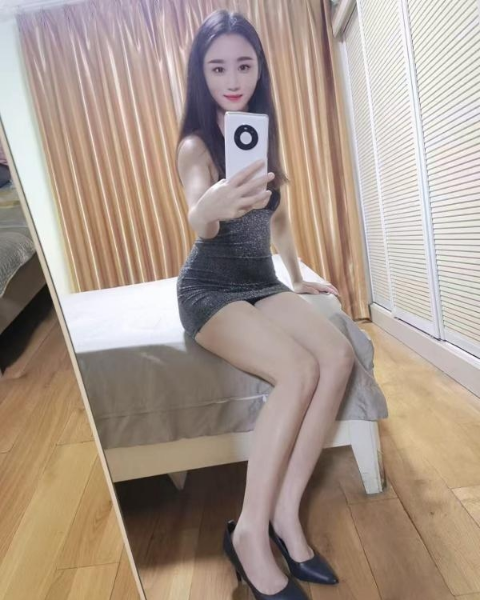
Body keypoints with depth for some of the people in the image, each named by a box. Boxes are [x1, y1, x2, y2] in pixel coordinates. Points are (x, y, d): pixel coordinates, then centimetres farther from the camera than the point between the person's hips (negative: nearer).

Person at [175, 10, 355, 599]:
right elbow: (197, 218, -30)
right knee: (299, 371, -30)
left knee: (339, 356, -20)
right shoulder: (196, 144, -8)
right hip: (210, 290, -6)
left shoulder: (262, 131, 11)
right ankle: (250, 533, -13)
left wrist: (298, 279, 21)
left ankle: (285, 514, -10)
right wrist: (209, 209, -53)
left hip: (261, 283, 6)